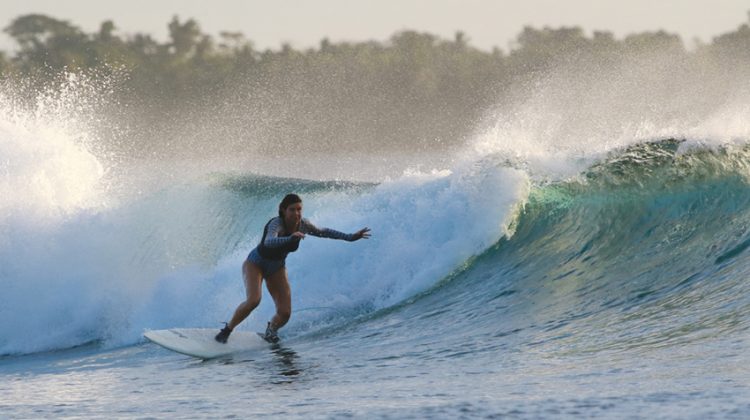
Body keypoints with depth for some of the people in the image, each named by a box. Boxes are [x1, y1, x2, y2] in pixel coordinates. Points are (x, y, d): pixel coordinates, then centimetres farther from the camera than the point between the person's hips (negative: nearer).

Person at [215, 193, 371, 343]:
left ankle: (270, 330, 25)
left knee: (285, 313, -8)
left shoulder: (302, 224, -14)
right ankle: (228, 329, -10)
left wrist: (349, 237, 1)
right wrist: (289, 239, -68)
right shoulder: (276, 224, -32)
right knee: (253, 300, -30)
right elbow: (269, 242, -52)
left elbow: (323, 232, 4)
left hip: (277, 268, 5)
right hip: (255, 264, -5)